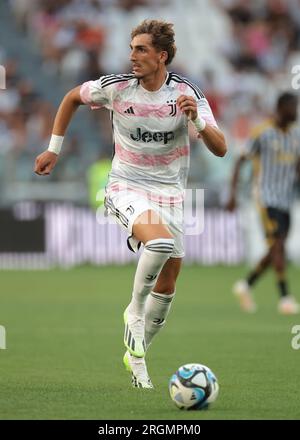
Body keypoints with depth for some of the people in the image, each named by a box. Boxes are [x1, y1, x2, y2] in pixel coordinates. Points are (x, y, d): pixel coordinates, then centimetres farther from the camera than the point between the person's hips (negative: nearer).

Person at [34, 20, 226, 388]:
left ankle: (136, 355, 22)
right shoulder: (116, 86, -12)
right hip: (126, 187, -3)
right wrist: (53, 149, 10)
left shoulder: (187, 92, -11)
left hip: (169, 191, 3)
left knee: (169, 276, 3)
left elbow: (220, 149, -15)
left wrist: (197, 120, -33)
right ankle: (135, 311, -9)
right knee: (161, 239, -33)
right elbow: (72, 98, 9)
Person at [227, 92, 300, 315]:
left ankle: (246, 285, 27)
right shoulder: (262, 133, -9)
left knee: (276, 252, 8)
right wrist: (233, 194, -11)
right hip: (267, 198, -7)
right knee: (278, 245, -16)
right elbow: (240, 162, -6)